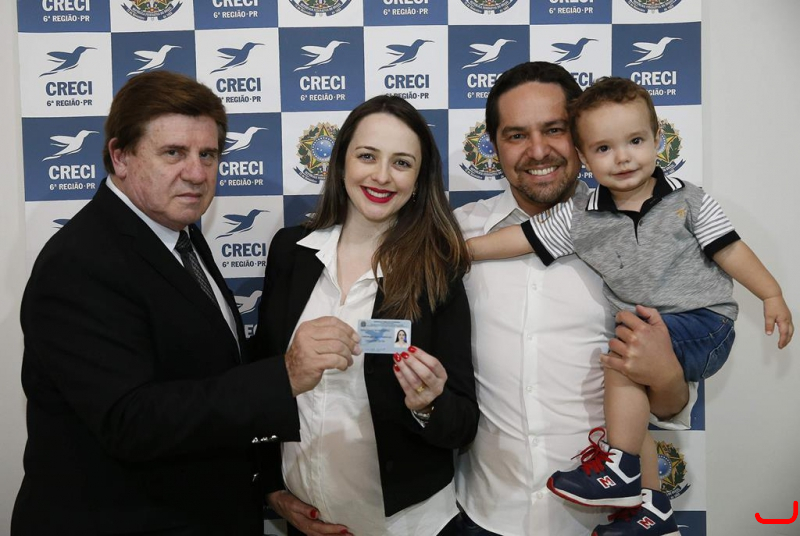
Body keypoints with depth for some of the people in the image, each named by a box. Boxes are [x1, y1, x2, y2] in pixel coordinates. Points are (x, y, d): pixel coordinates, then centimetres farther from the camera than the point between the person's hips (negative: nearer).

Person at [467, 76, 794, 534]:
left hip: (705, 321, -5)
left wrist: (772, 295, -5)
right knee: (632, 401, -3)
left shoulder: (687, 200, -2)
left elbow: (729, 249, 1)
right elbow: (522, 239, 2)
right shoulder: (580, 219, 2)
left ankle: (619, 471, -13)